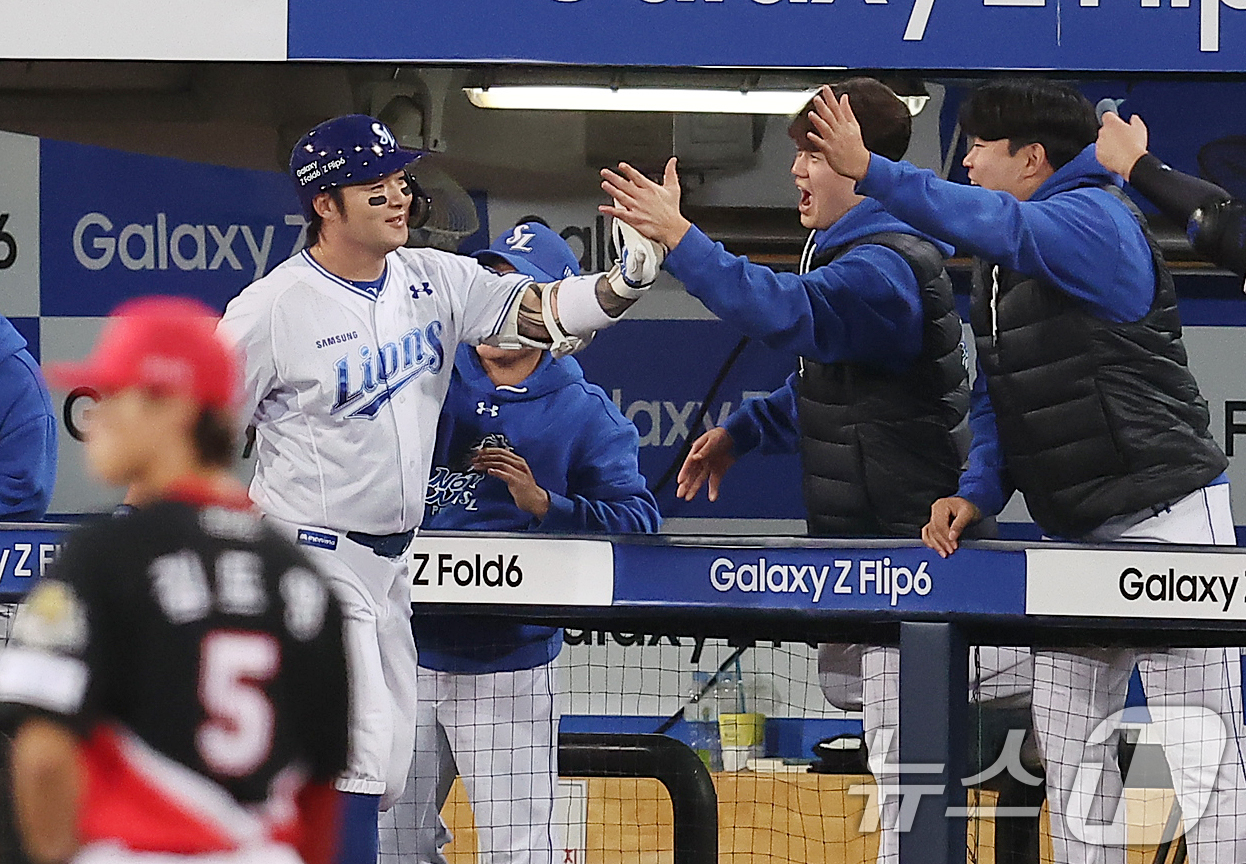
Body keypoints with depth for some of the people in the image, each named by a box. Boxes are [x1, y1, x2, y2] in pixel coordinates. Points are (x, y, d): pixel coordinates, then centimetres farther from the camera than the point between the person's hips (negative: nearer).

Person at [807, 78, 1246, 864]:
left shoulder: (1096, 218, -12)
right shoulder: (1000, 270, 15)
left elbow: (1001, 226, -32)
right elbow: (996, 399, 17)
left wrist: (871, 173, -36)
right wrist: (978, 491, -1)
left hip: (1165, 515, -9)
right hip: (1081, 533, 10)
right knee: (1068, 739, 8)